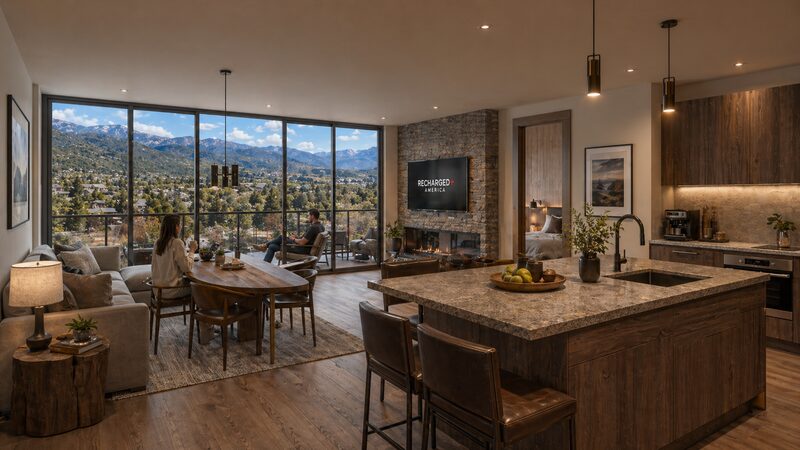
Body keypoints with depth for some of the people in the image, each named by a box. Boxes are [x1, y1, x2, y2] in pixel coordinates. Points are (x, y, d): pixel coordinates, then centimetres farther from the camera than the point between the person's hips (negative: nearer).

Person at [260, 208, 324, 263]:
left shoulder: (313, 227, -25)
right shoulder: (321, 226, 5)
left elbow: (302, 242, -24)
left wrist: (293, 239, -4)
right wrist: (297, 237, 11)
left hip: (302, 250, -9)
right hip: (306, 249, 9)